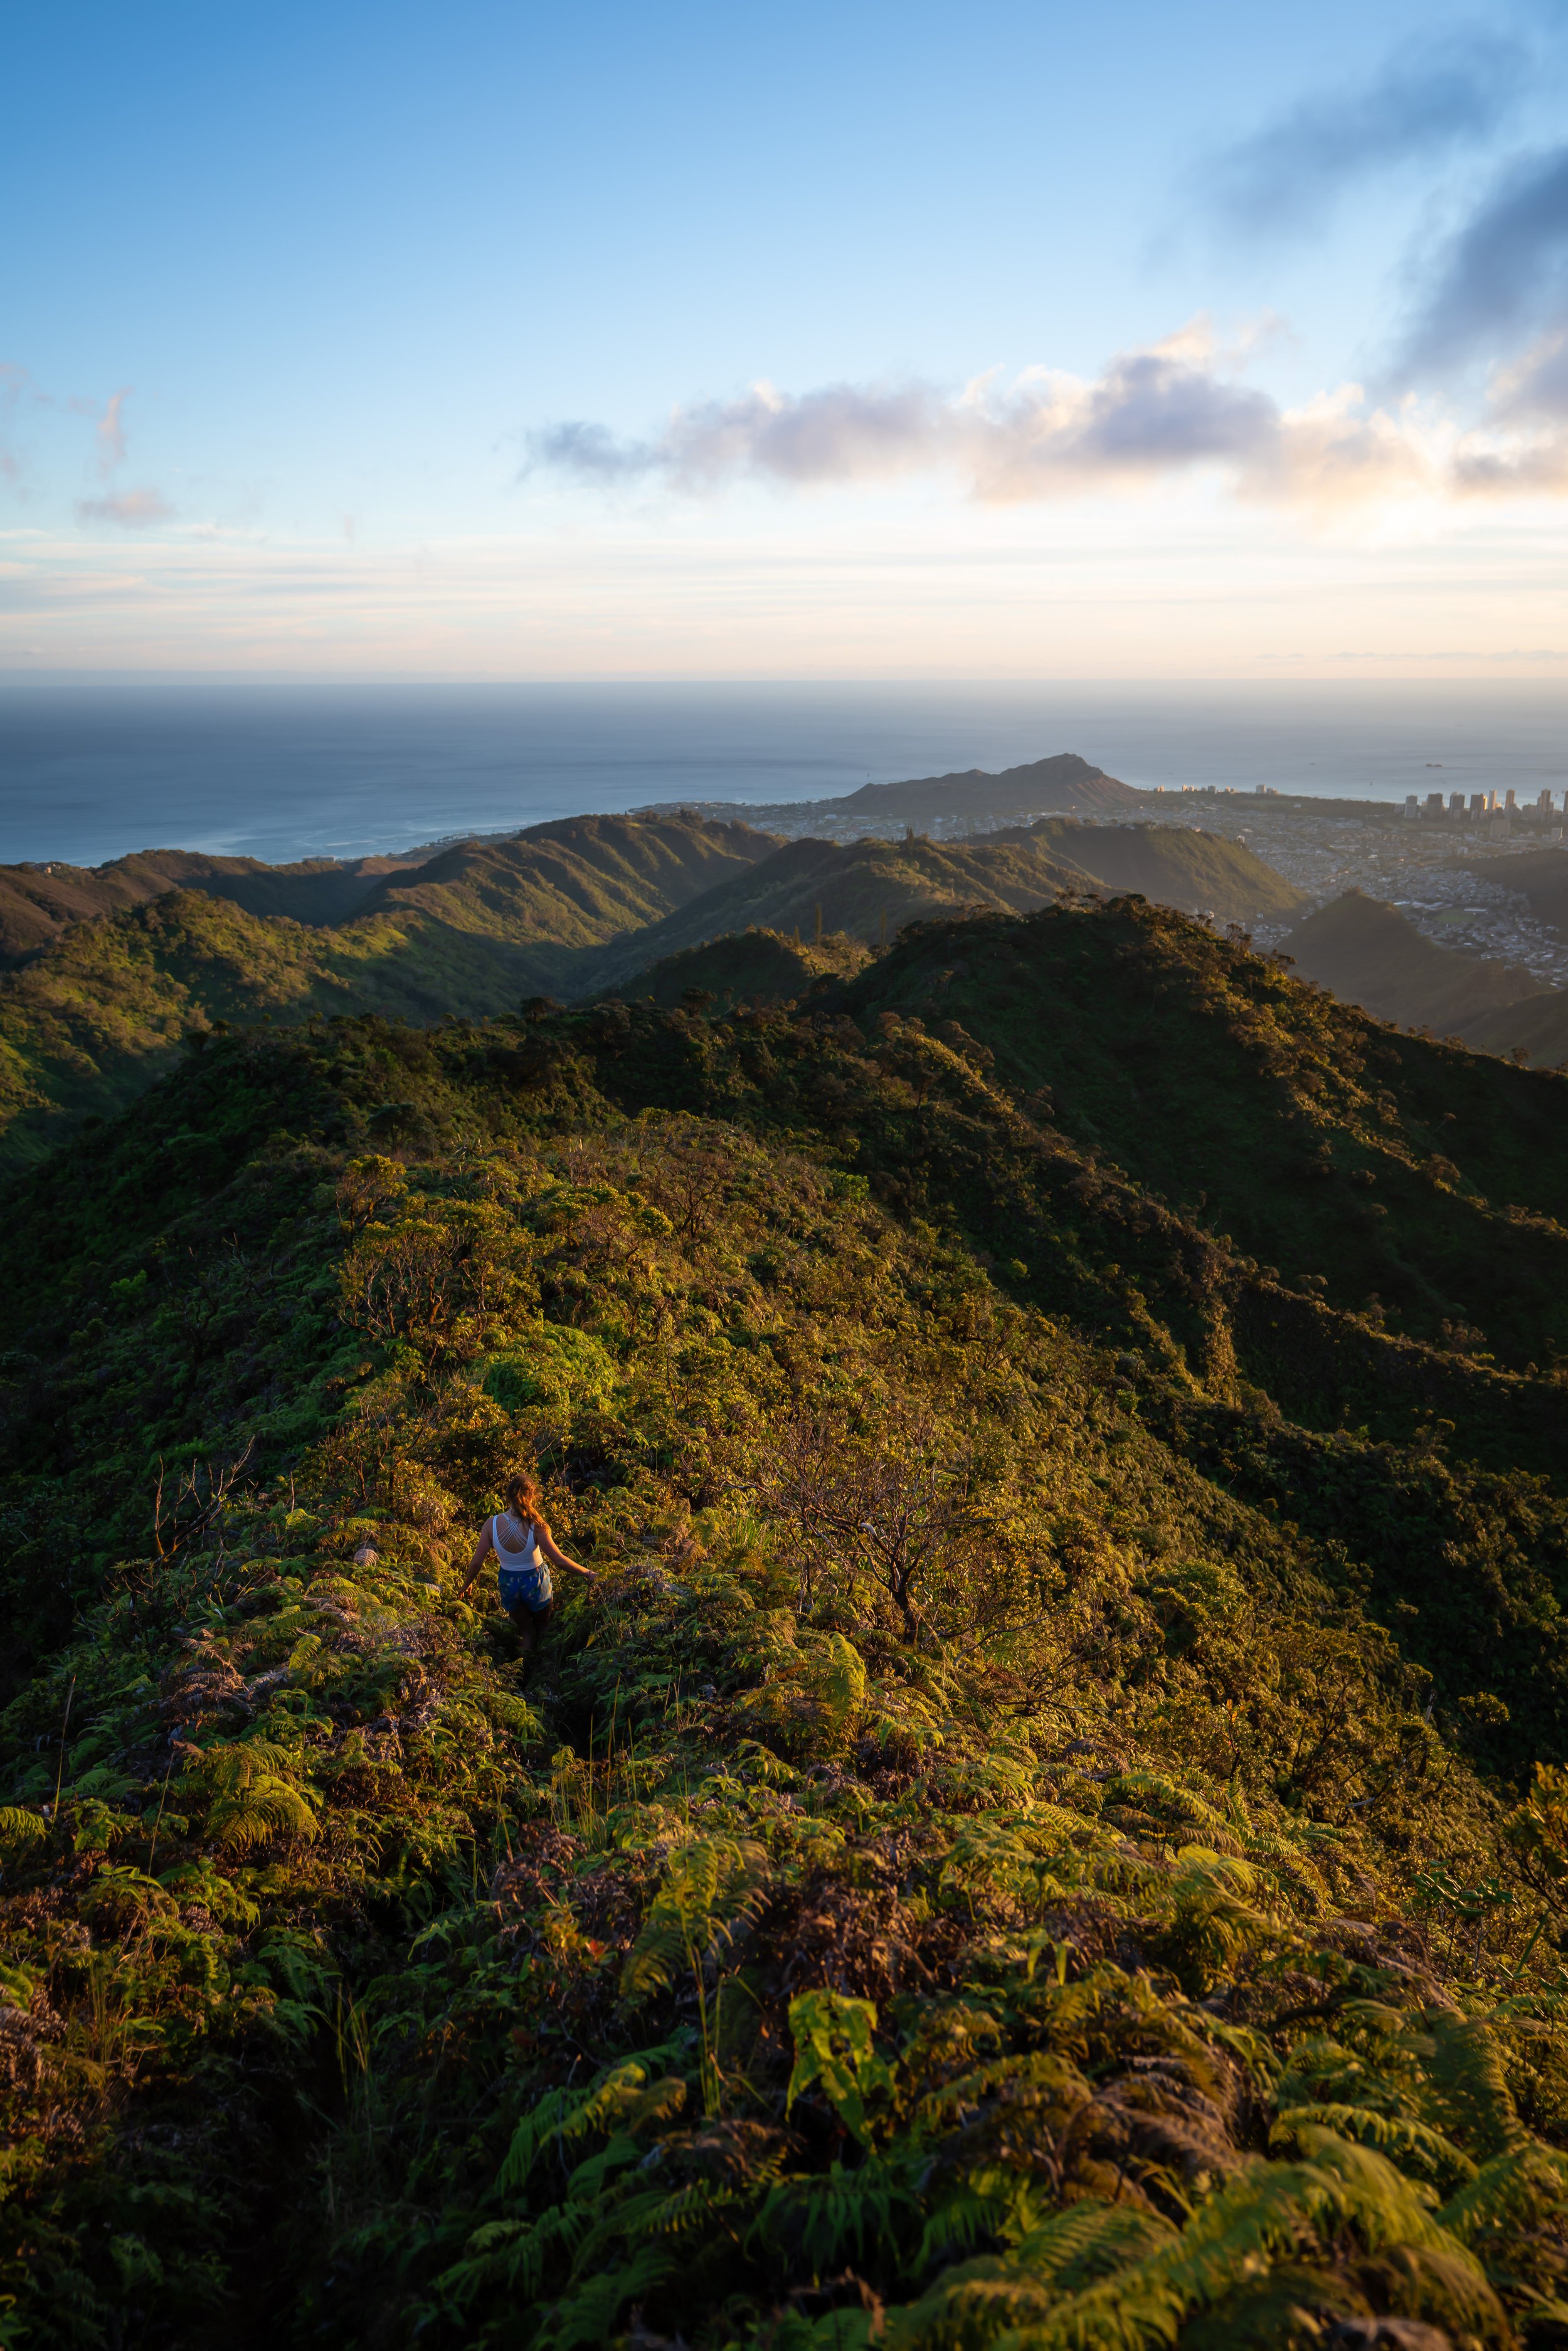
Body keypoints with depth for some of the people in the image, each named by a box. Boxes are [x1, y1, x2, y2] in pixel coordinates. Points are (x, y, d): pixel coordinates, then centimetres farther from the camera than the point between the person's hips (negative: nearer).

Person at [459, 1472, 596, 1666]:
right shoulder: (536, 1526, -28)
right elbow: (559, 1560, -23)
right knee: (543, 1626, 30)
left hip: (508, 1585, 2)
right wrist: (588, 1573, -10)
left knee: (526, 1630, 28)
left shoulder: (492, 1524, -21)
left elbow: (476, 1562, -12)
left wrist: (466, 1585, 7)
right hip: (536, 1584, -2)